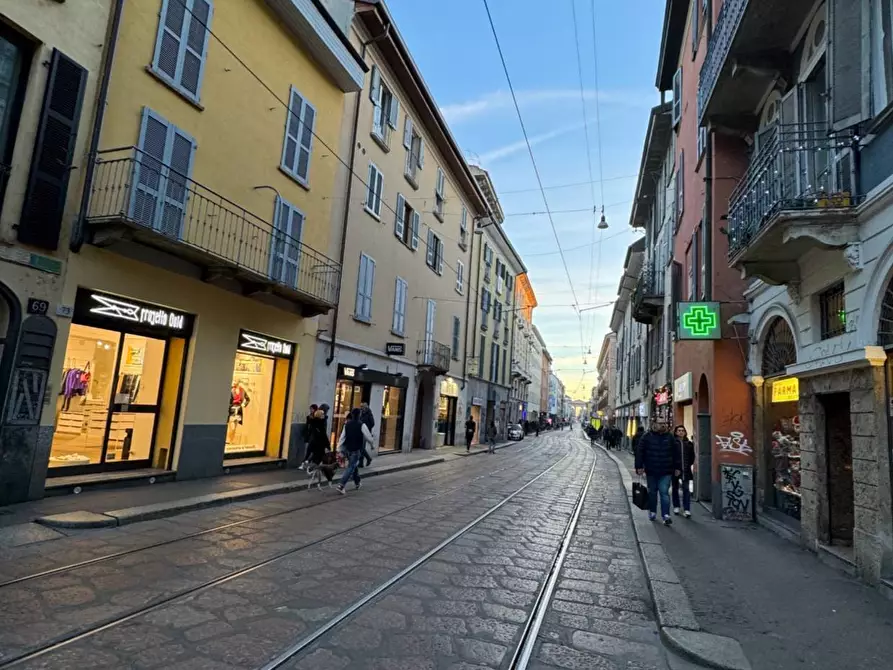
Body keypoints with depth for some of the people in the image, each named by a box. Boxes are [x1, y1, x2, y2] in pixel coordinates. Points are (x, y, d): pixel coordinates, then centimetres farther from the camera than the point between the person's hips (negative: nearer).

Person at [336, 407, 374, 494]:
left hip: (348, 449, 6)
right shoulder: (361, 425, -13)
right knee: (351, 467, -4)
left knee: (354, 465, 22)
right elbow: (368, 437, -7)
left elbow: (342, 437, 2)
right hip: (356, 450, -6)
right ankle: (341, 485, -13)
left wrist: (340, 449, 6)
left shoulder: (347, 424, 3)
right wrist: (371, 443, 16)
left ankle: (357, 483, 35)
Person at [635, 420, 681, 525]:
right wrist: (639, 467, -6)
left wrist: (678, 468, 7)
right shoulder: (646, 437, -2)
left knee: (664, 492, -8)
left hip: (666, 472, 0)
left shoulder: (670, 438, 4)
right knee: (652, 492, 13)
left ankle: (666, 515, -8)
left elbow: (677, 454, 10)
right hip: (651, 471, 0)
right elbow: (639, 452, -2)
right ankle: (652, 511, 29)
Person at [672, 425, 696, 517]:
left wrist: (688, 464, 3)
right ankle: (676, 507, 25)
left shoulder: (689, 443, 4)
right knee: (675, 488, 12)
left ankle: (687, 510, -1)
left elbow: (692, 456, 12)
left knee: (686, 489, -3)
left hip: (686, 470, 1)